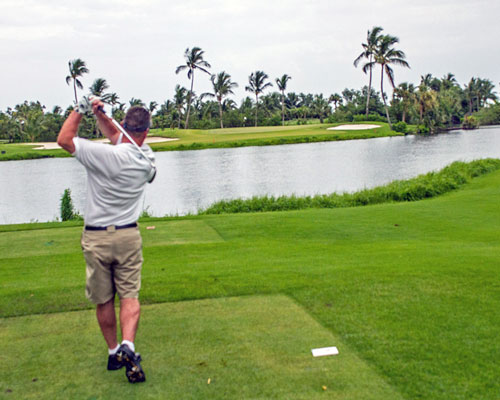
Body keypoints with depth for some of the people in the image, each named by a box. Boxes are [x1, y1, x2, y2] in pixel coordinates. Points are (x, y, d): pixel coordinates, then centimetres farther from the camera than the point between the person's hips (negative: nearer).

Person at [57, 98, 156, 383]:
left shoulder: (103, 154, -20)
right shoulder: (147, 159, -5)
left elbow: (64, 139, -7)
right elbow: (118, 137, 12)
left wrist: (81, 109, -2)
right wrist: (100, 114, 4)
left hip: (96, 237, -2)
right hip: (128, 235, 2)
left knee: (104, 300, 10)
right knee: (130, 295, 6)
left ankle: (114, 353, 20)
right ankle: (128, 346, -14)